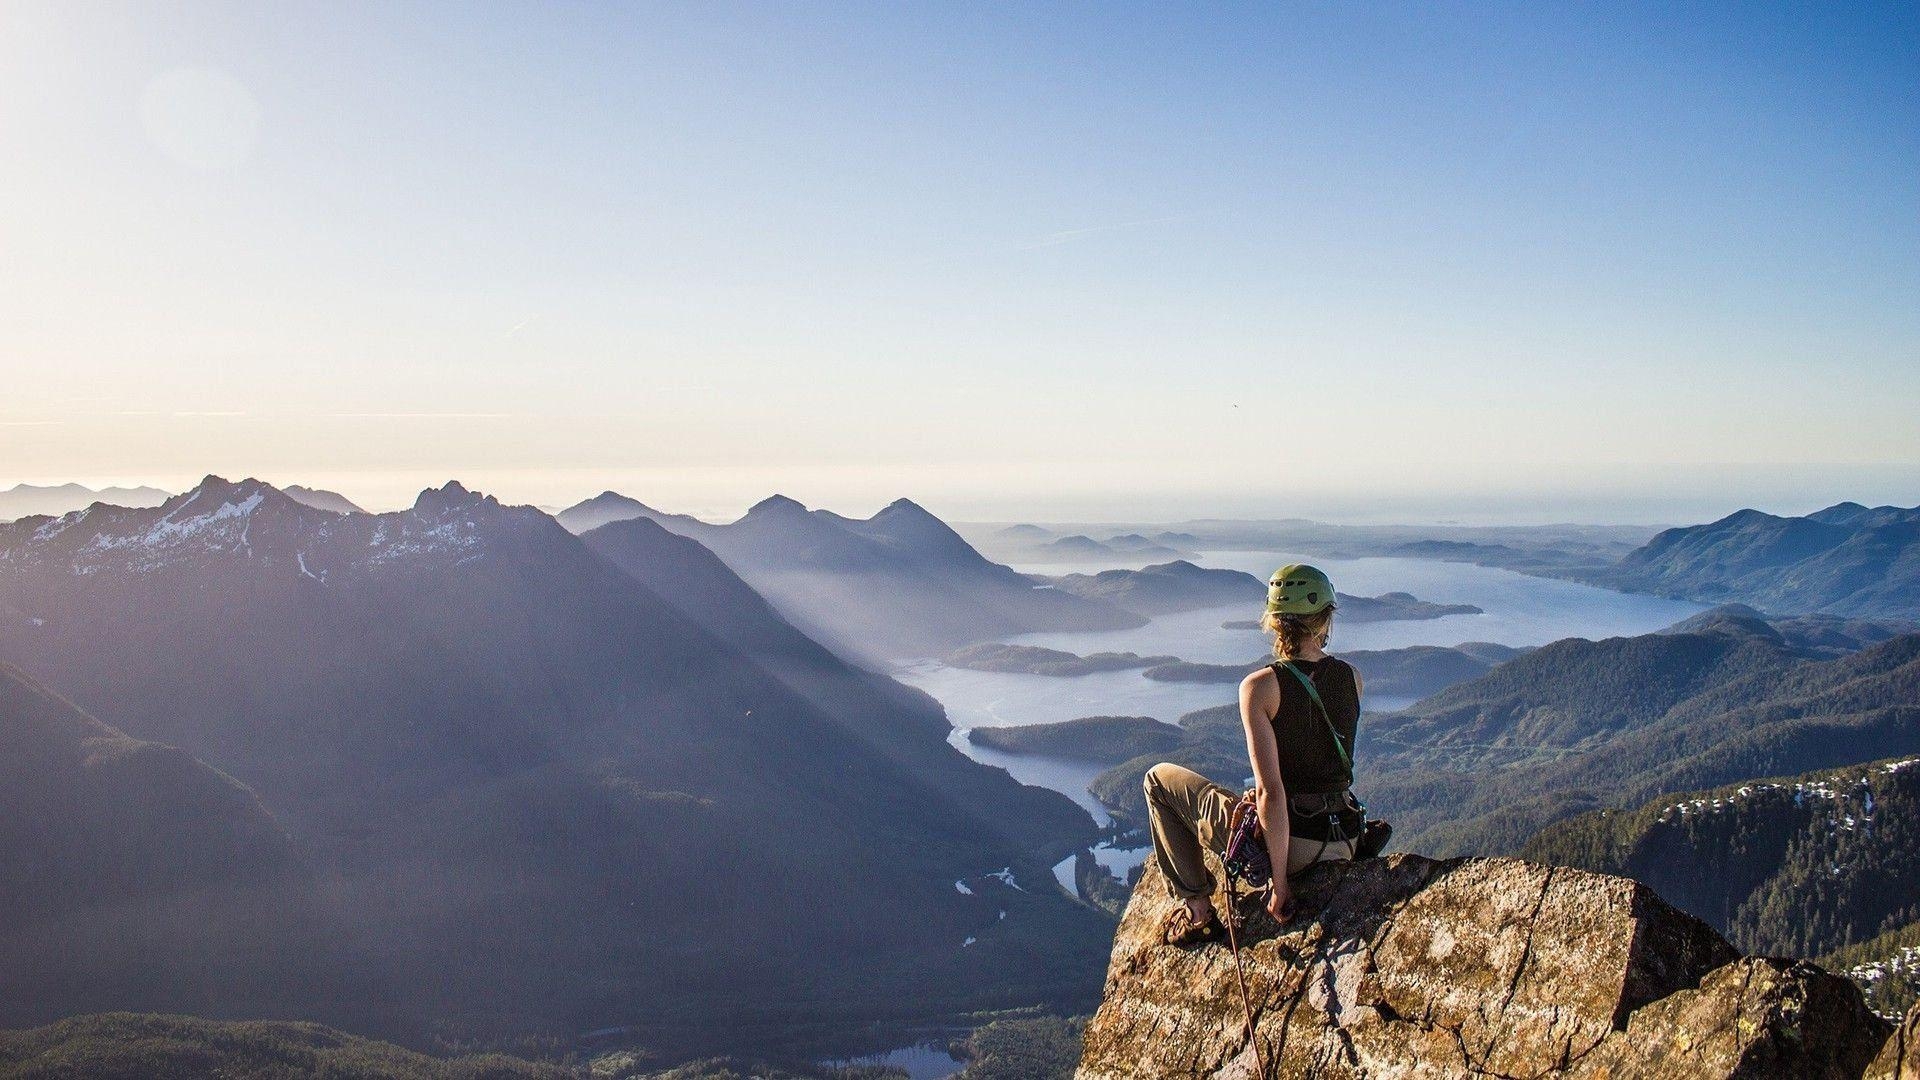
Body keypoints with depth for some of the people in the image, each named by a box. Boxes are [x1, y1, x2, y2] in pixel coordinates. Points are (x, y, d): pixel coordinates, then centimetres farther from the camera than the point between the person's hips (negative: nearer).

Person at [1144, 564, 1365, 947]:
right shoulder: (1351, 677, -2)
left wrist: (1280, 881, -16)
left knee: (1159, 778, 14)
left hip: (1290, 841, -5)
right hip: (1345, 843, 5)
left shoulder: (1260, 686, -17)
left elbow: (1269, 792, -21)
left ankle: (1198, 910, 13)